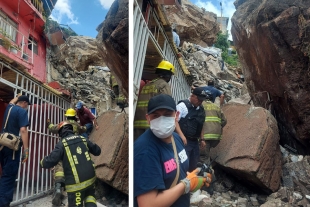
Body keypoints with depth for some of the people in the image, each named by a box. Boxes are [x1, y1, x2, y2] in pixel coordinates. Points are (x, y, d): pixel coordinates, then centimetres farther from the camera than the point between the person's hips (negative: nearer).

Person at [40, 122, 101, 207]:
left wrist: (42, 162, 9)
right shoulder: (83, 139, 7)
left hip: (76, 183, -4)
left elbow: (50, 161, -13)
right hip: (90, 177, 4)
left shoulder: (62, 143, -6)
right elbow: (97, 151, 15)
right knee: (89, 196, 28)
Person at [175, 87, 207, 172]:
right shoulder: (183, 105, -10)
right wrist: (181, 135, -22)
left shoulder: (201, 109, 14)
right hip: (184, 141, -7)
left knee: (194, 165, 15)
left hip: (195, 141, 8)